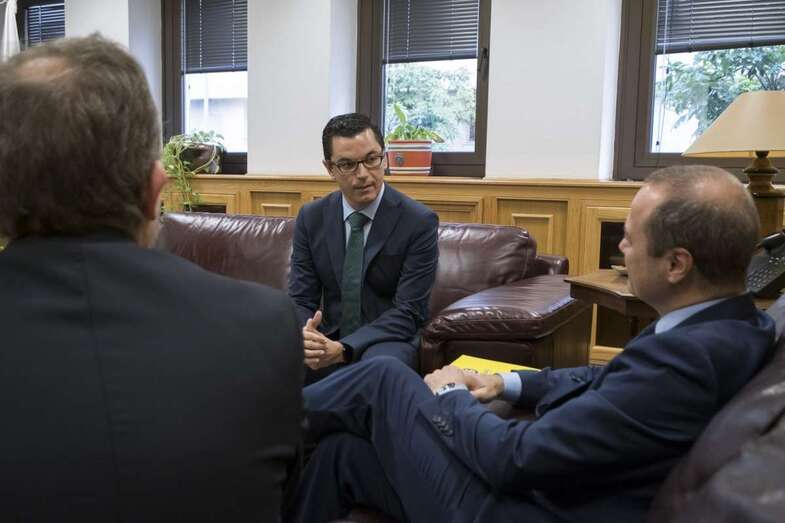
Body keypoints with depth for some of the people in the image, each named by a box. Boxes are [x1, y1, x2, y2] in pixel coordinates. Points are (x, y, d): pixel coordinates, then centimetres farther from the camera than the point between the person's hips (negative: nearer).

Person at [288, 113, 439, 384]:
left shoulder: (419, 221, -11)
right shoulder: (311, 218, 1)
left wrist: (342, 349, -27)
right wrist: (304, 337, -24)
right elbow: (300, 299, 0)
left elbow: (408, 312, -14)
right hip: (327, 339, 4)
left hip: (389, 341, -3)